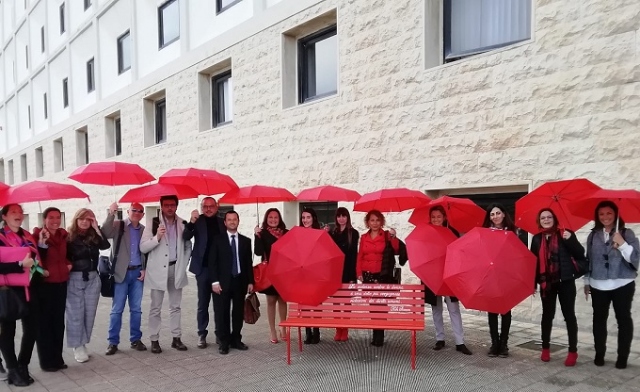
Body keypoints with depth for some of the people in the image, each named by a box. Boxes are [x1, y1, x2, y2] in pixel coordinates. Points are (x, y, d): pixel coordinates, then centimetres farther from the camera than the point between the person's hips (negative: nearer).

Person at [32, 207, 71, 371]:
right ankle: (46, 361, 11)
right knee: (44, 322, 1)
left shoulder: (63, 235, 8)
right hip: (44, 283, -6)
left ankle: (57, 358, 21)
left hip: (61, 283, 6)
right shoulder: (38, 235, -10)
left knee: (58, 321, 11)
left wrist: (69, 264, 7)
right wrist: (40, 270, -27)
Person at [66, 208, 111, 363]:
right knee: (75, 313, 0)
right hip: (74, 279, -3)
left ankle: (83, 344, 20)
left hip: (92, 278, 3)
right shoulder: (68, 236, -3)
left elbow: (106, 245, -13)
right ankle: (77, 346, 9)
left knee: (89, 312, 7)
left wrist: (96, 228, -12)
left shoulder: (94, 236, 5)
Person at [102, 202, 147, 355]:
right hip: (121, 272, -3)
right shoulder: (118, 225, -1)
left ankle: (135, 339, 17)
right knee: (117, 309, 0)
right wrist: (111, 214, -32)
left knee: (136, 309, 8)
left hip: (137, 272, 3)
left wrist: (144, 269, 1)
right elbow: (105, 233, -22)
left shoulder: (144, 230, 9)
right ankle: (112, 342, 9)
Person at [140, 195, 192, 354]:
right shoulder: (153, 224, -4)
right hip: (158, 270, -3)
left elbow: (188, 246, 12)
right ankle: (154, 340, 11)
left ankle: (176, 338, 17)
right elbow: (143, 248, -8)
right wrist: (157, 237, -22)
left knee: (175, 306, 10)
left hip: (176, 269, 3)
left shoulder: (183, 224, 4)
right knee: (156, 307, 3)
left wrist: (183, 265, 5)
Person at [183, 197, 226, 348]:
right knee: (203, 303, 5)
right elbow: (186, 237, -16)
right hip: (203, 267, -2)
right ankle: (202, 334, 13)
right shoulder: (198, 221, -1)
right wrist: (192, 222, -33)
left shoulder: (221, 222, 7)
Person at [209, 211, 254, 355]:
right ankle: (224, 342, 10)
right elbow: (212, 262, -2)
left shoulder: (246, 241, 10)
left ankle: (236, 340, 19)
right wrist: (214, 281, -10)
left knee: (238, 312, 7)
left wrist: (250, 281, 3)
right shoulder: (218, 240, 3)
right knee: (222, 313, 1)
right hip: (223, 282, -2)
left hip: (240, 281, 3)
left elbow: (249, 263, 9)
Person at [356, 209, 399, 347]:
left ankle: (379, 337, 4)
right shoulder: (364, 237, 10)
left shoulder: (386, 235, 1)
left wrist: (394, 238, -26)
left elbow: (396, 251, -11)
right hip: (367, 275, 3)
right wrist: (359, 273, 2)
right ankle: (376, 336, 14)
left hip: (382, 275, -3)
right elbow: (360, 257, 10)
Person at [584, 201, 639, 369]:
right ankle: (599, 354, 14)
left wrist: (622, 244, -27)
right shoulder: (593, 236, 7)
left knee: (623, 319, 3)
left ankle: (622, 356, 11)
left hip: (623, 284, -3)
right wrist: (587, 282, 12)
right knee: (599, 319, 6)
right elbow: (589, 259, 11)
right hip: (598, 285, 3)